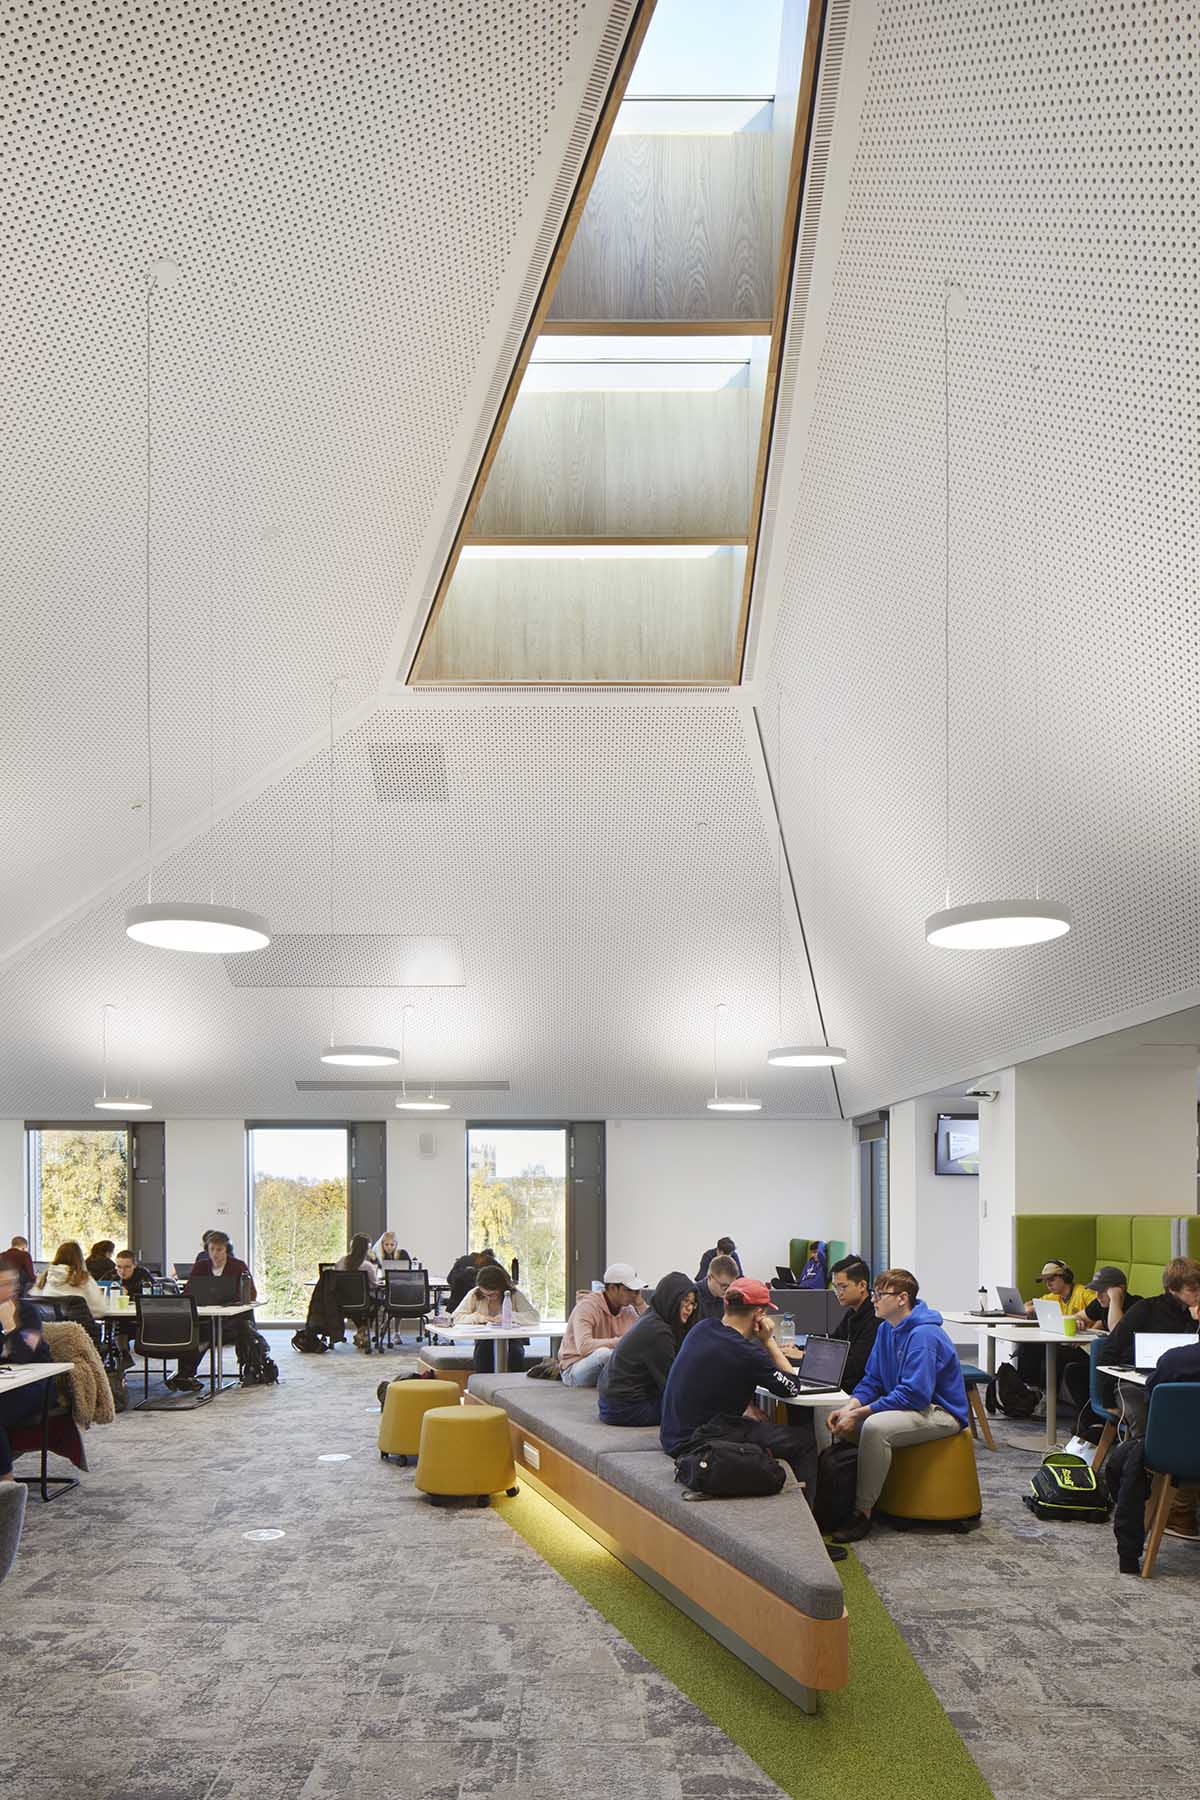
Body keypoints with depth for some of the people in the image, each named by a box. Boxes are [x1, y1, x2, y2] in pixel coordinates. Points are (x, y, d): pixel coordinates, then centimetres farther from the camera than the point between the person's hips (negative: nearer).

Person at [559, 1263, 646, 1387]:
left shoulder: (627, 1309, 1)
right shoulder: (587, 1306, -19)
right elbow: (584, 1347, -33)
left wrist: (640, 1303, -10)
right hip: (574, 1369, -5)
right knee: (604, 1352, -37)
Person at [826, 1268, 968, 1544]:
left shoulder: (923, 1335, -22)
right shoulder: (886, 1329, 7)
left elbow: (914, 1393, -28)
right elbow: (872, 1380, 8)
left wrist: (860, 1413, -26)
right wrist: (850, 1407, -12)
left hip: (942, 1412, -10)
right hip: (905, 1405, 10)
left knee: (875, 1426, -32)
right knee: (843, 1420, -2)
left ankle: (863, 1512, -21)